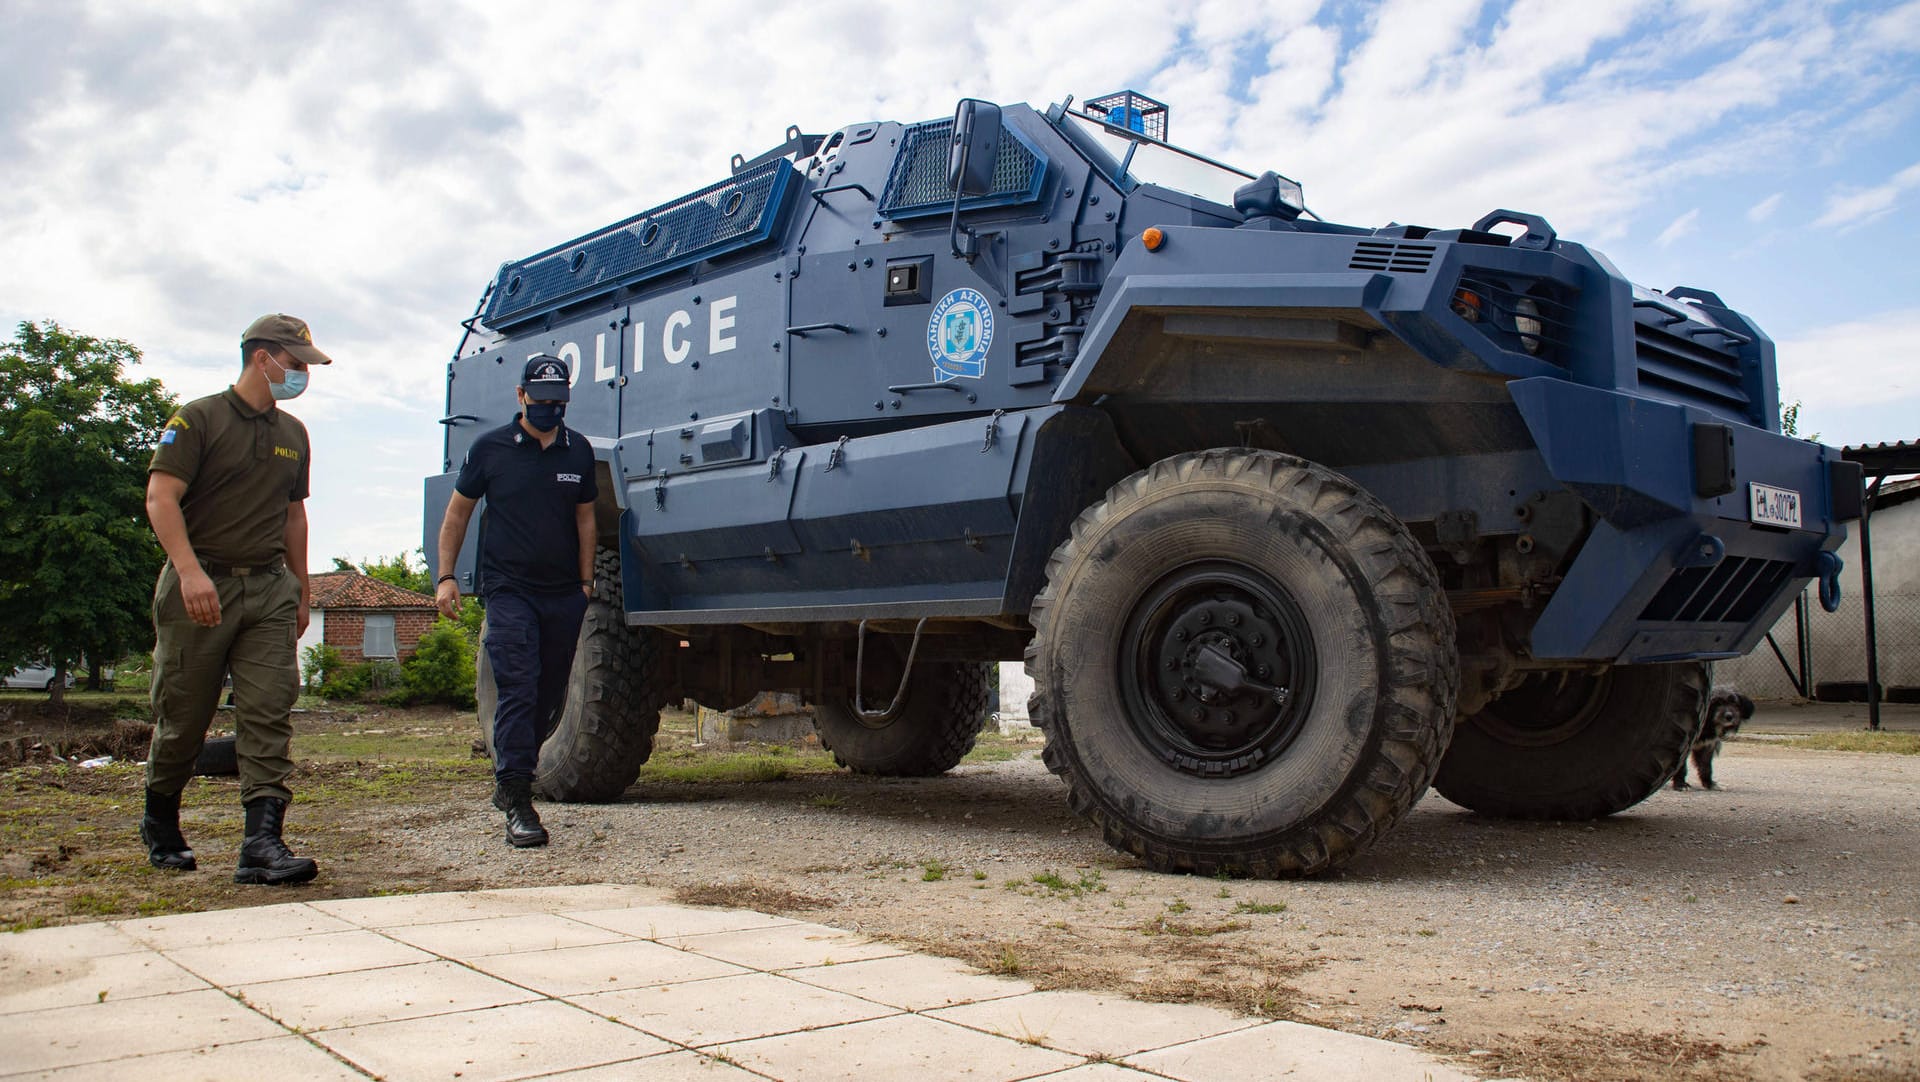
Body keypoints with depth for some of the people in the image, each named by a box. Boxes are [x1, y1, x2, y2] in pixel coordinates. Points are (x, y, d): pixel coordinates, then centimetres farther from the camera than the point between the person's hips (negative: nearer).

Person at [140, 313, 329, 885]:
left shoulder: (292, 434, 16)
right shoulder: (199, 419, -2)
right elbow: (161, 499, -12)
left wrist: (300, 593, 21)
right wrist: (190, 570, -25)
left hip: (269, 589, 5)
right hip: (200, 588, -4)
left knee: (269, 715, -8)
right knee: (183, 717, 7)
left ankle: (262, 843, -12)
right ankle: (160, 823, 30)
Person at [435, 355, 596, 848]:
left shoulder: (578, 450, 10)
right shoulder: (490, 449, 1)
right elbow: (457, 514, 8)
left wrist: (586, 581, 12)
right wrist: (446, 576, 1)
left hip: (564, 595, 4)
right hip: (509, 591, -4)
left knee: (549, 696, 9)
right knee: (518, 691, -14)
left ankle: (510, 780, 27)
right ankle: (517, 800, -13)